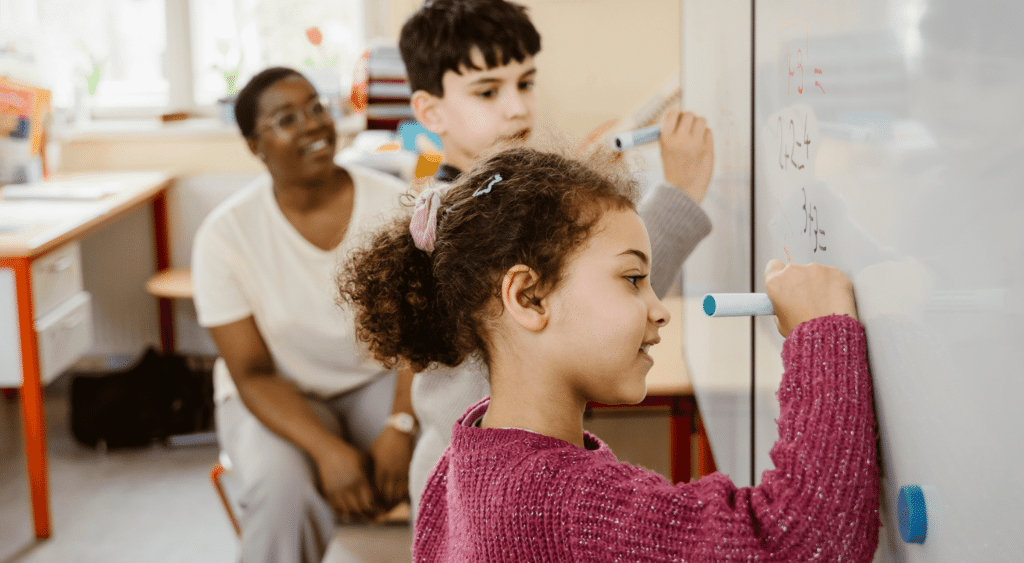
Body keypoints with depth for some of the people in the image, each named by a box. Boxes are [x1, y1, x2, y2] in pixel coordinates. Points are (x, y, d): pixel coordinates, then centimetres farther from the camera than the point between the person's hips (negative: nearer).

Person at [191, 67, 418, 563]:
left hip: (382, 380, 2)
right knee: (284, 491, -34)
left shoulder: (393, 203, -9)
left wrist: (400, 426, -29)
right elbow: (252, 374, -12)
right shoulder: (225, 235, -13)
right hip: (279, 396, -1)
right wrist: (328, 450, -28)